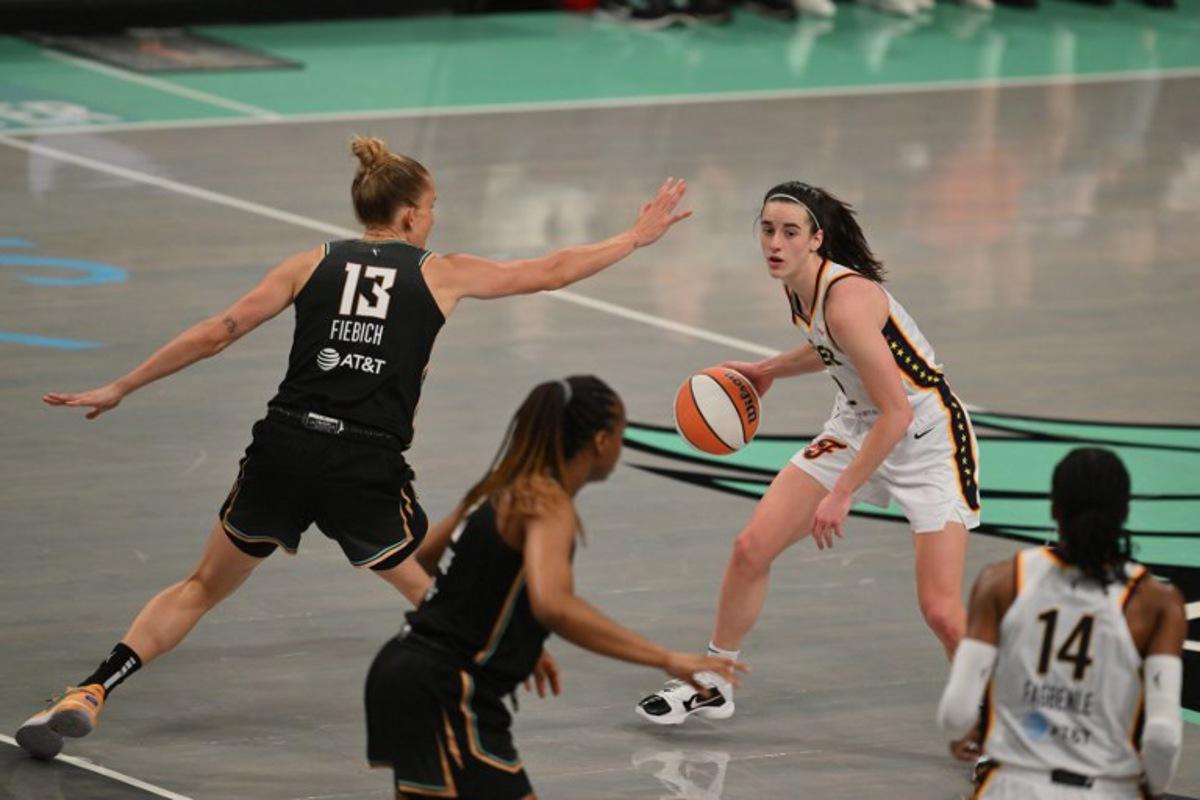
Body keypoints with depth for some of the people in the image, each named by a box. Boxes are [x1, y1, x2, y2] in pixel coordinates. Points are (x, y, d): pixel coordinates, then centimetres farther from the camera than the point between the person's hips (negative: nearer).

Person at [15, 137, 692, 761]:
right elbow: (552, 272, 14)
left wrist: (120, 390, 16)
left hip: (284, 448, 3)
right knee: (447, 602, 20)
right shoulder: (441, 274, 7)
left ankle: (88, 696, 6)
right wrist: (638, 237, 27)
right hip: (366, 470, -3)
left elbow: (216, 334, 9)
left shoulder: (314, 264, 12)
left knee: (203, 587, 18)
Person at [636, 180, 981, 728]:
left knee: (941, 611, -16)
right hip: (857, 428, 8)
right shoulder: (798, 287, -3)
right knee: (750, 548, 4)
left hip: (926, 441, -8)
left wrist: (841, 493, -27)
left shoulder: (846, 301, -30)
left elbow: (896, 413, -30)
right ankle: (713, 685, 22)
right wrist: (769, 370, 17)